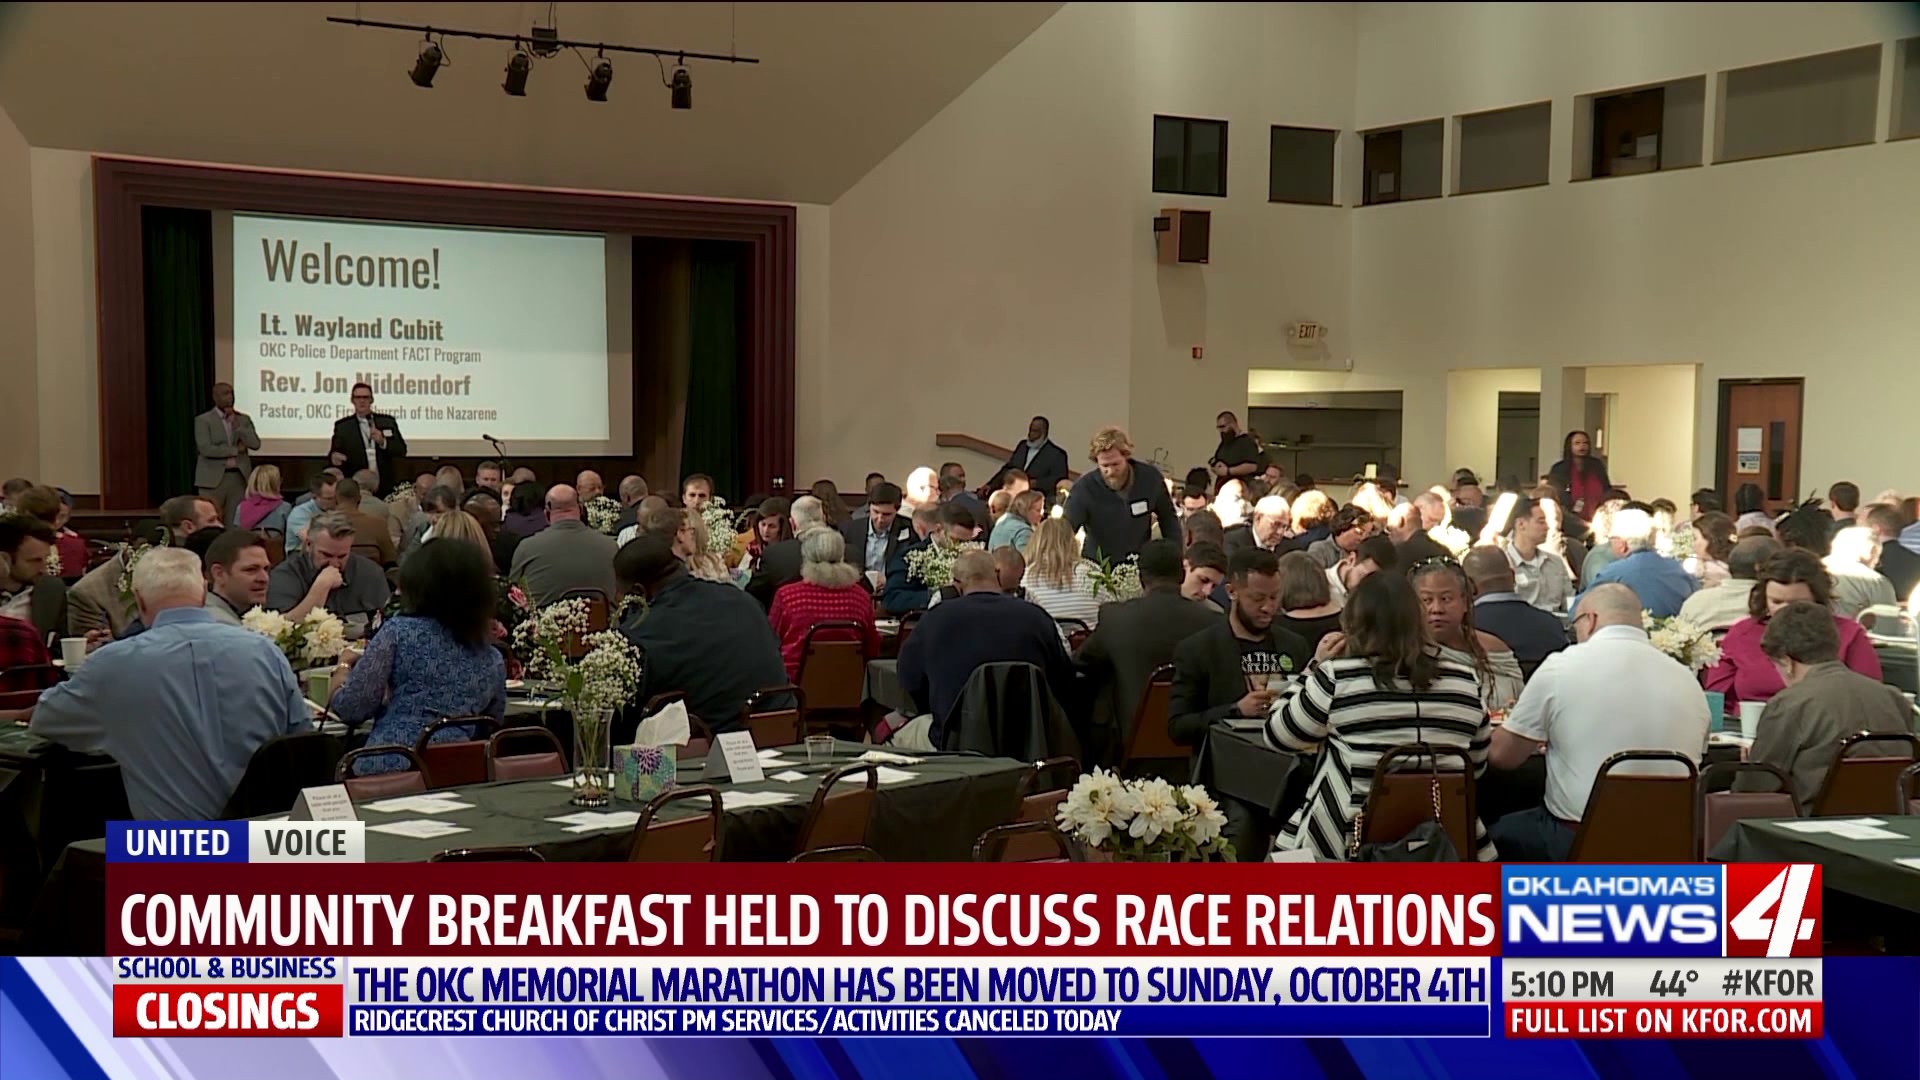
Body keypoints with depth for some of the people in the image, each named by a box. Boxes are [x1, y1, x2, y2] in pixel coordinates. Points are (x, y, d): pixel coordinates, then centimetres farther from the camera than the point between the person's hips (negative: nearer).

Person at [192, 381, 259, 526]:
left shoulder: (244, 419, 12)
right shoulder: (203, 420, -1)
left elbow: (255, 444, -1)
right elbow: (205, 449, -13)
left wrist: (236, 424, -9)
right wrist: (235, 450, -9)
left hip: (239, 478, 3)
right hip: (213, 479, -3)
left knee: (235, 522, 2)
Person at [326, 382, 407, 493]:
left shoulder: (388, 421, 6)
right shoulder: (342, 426, 4)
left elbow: (402, 450, 3)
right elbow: (334, 452, 0)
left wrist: (383, 442, -15)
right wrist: (334, 456, -24)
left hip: (386, 488, 1)